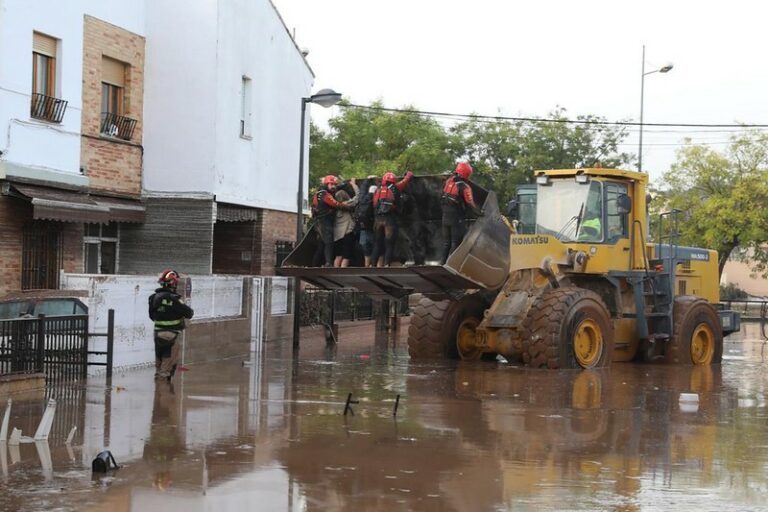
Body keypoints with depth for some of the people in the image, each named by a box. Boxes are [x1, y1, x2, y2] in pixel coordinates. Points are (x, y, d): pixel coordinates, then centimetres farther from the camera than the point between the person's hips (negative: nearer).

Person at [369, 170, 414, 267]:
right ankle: (386, 264, -8)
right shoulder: (395, 188, 7)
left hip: (377, 219, 4)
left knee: (377, 244, 11)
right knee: (389, 244, 1)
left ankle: (372, 264, 6)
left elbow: (374, 206, 16)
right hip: (390, 219, -4)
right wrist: (409, 173, 37)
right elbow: (407, 179, 18)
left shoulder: (377, 191, 17)